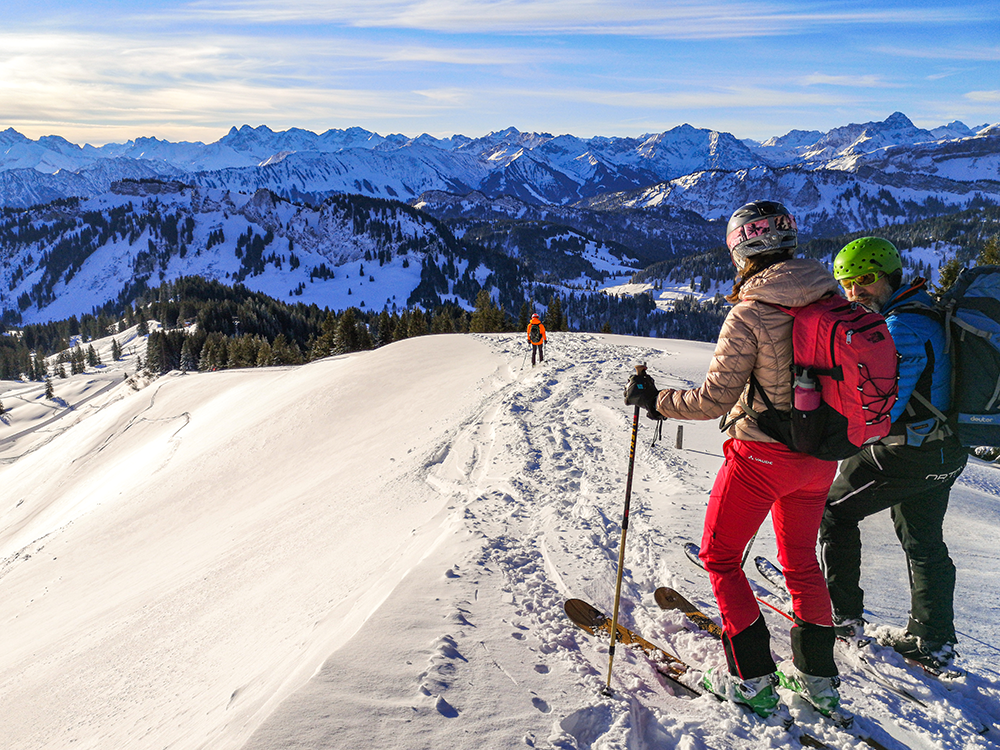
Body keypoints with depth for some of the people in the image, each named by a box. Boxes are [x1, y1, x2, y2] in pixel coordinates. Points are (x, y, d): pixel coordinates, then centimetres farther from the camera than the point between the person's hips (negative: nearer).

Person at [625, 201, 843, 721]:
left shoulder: (749, 315, -20)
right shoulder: (829, 297, -1)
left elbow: (714, 399, -21)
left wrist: (654, 400, -9)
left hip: (761, 455, -6)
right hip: (819, 455, 7)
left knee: (720, 558, 12)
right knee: (801, 561, 23)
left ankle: (751, 681, 14)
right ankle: (817, 678, 33)